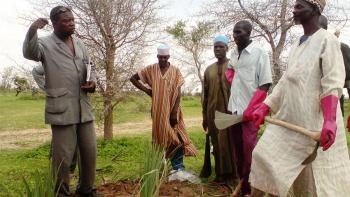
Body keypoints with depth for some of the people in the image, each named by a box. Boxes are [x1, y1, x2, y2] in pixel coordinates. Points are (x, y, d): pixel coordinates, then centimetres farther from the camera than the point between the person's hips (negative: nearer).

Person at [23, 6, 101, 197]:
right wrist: (32, 30, -38)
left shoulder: (79, 43, 15)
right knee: (63, 157, 0)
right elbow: (29, 53, -23)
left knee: (90, 152, 12)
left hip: (84, 107, 6)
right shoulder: (46, 43, -2)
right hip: (62, 109, -6)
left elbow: (90, 67, 22)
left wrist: (93, 81, 2)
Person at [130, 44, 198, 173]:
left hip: (171, 110, -1)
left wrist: (174, 112, -13)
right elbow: (133, 78, 9)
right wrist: (146, 90, -1)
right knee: (160, 138, 8)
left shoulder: (175, 71, -2)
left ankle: (178, 167, 7)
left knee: (176, 138, -3)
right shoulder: (151, 69, 1)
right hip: (158, 111, 1)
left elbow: (178, 93, -6)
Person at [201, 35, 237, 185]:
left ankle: (231, 174, 13)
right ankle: (220, 173, 20)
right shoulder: (209, 70, 13)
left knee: (230, 142, 1)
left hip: (230, 111, -4)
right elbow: (205, 94, 12)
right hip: (213, 112, 4)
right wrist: (204, 116, 10)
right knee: (217, 143, 8)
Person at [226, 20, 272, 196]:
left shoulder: (260, 53, -8)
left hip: (250, 111, -6)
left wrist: (249, 110, -16)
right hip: (234, 109, 6)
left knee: (249, 150, -1)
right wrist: (230, 77, 8)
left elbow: (265, 86, -11)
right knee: (238, 149, 13)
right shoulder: (233, 53, 9)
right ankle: (242, 182, 28)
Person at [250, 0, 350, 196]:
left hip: (314, 122, -7)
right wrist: (263, 109, 11)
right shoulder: (296, 45, 16)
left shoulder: (327, 40, -6)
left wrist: (330, 121, -33)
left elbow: (333, 83, -19)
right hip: (289, 119, 7)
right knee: (264, 155, 4)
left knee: (319, 180, 4)